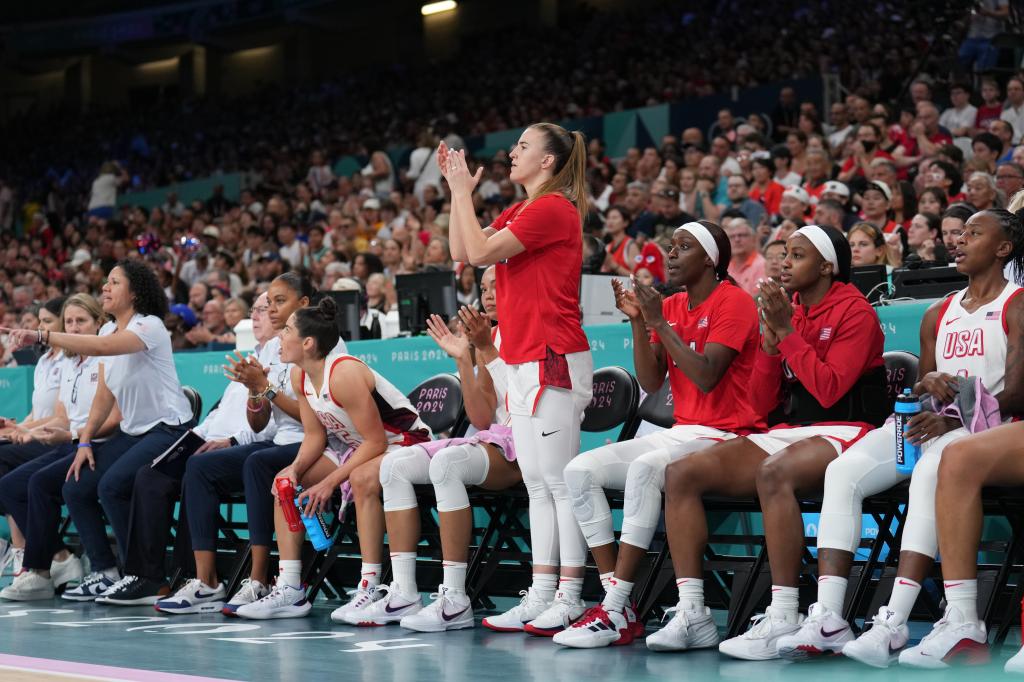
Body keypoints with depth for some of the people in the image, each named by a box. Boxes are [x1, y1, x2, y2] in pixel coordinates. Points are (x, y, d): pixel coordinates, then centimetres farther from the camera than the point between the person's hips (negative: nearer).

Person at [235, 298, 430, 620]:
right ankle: (289, 590, -3)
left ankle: (371, 590, -35)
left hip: (402, 441, -10)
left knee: (363, 478, -40)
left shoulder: (343, 374, -28)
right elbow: (315, 435, 5)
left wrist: (329, 482, -27)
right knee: (285, 481, 1)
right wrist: (296, 468, -15)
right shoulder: (300, 376, -2)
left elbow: (375, 441, -28)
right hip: (359, 447, 10)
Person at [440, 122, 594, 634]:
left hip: (553, 360, -10)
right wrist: (457, 190, 14)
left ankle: (569, 600, -6)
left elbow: (481, 251, -15)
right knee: (538, 485, 9)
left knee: (559, 482, -8)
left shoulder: (554, 209, -11)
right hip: (522, 360, 10)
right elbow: (463, 252, 18)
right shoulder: (520, 211, 19)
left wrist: (463, 192, -4)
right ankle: (541, 596, 11)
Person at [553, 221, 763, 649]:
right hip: (680, 433, 8)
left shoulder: (733, 303, -8)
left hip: (725, 437, -8)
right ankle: (615, 601, -15)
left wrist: (659, 322, -17)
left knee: (645, 467, -35)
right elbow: (650, 383, 7)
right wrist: (638, 322, -3)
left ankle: (617, 613, -33)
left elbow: (706, 377, -20)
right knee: (581, 470, -9)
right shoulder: (670, 306, 15)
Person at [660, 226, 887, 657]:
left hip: (841, 433, -8)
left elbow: (828, 390, -17)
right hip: (785, 433, 8)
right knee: (681, 472, -10)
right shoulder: (788, 311, 15)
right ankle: (691, 614, -16)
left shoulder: (854, 311, -5)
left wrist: (787, 331, -13)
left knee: (774, 472, -40)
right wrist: (771, 336, 0)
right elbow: (761, 403, 12)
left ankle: (783, 619, -37)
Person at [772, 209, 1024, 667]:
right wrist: (927, 382, -3)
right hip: (927, 423, 6)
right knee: (843, 471, -21)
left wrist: (951, 421, -20)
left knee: (929, 473, -39)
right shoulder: (938, 314, 23)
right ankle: (827, 618, -29)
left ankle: (893, 623, -45)